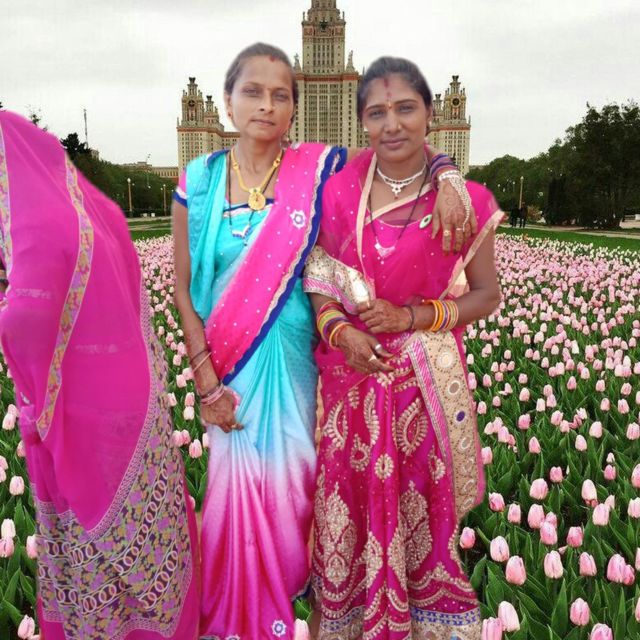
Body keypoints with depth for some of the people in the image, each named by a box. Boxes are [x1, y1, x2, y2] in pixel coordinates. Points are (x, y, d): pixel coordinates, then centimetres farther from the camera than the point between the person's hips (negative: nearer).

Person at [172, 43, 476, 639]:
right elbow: (182, 287, -1)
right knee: (235, 482, 10)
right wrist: (206, 380, -7)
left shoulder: (320, 167, -4)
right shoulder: (198, 181, -1)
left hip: (295, 355, 0)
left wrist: (445, 177, -18)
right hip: (229, 362, 1)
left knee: (290, 478, 12)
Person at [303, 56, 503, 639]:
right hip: (350, 376, 2)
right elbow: (319, 280, 4)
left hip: (426, 381, -1)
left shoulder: (464, 199, -5)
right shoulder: (339, 190, -1)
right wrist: (337, 329, -16)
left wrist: (411, 317, -14)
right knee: (350, 512, 13)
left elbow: (487, 295, 0)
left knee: (421, 513, 14)